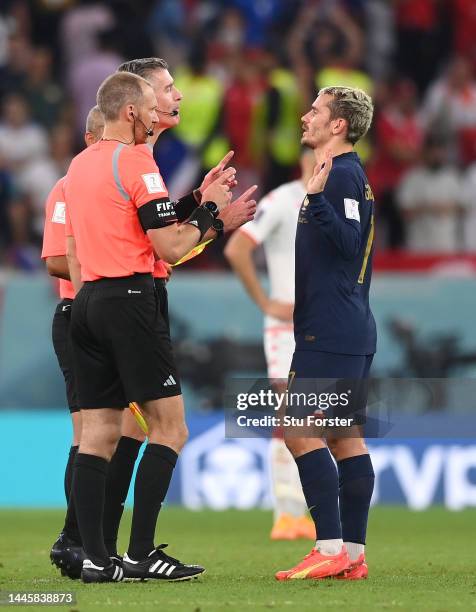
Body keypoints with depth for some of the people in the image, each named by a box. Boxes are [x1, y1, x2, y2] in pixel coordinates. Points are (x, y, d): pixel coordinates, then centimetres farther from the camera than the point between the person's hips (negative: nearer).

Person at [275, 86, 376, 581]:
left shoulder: (343, 175, -11)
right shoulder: (350, 175, 19)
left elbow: (348, 242, -23)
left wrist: (316, 200, -35)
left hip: (330, 332, -10)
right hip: (352, 333, 10)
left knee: (299, 431, -12)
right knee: (345, 437, 8)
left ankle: (330, 549, -15)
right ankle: (353, 554, 8)